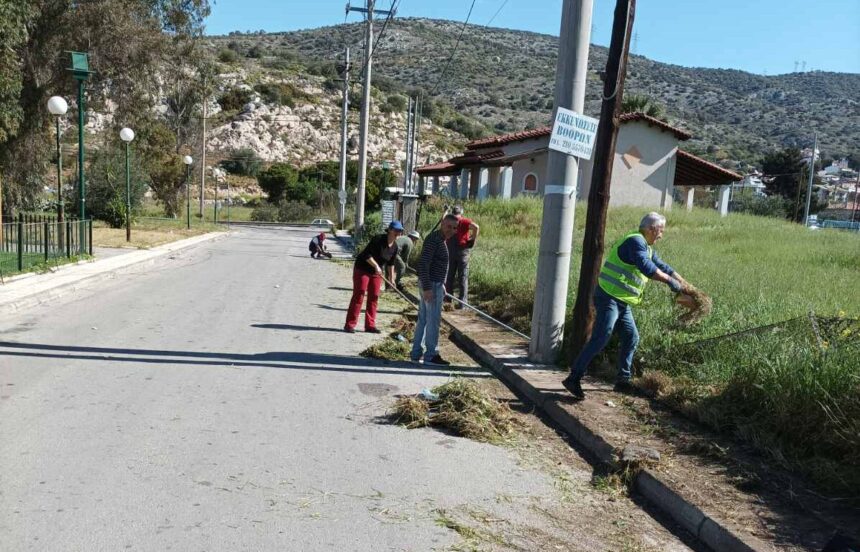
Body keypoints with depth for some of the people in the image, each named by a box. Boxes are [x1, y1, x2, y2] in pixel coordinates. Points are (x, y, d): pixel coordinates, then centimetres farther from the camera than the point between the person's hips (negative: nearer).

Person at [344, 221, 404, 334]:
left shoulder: (395, 246, 0)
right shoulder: (378, 239, -22)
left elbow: (390, 263, 13)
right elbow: (366, 254, -26)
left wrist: (391, 277, 12)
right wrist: (376, 266, -32)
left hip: (376, 272, 7)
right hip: (362, 269, -7)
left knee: (374, 298, 5)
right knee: (358, 296, -7)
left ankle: (370, 325, 11)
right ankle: (350, 324, -4)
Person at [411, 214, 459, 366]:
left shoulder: (441, 240, 14)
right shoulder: (433, 240, -17)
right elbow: (423, 264, -23)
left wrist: (441, 284, 24)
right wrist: (427, 288, -27)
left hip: (435, 284, 10)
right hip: (431, 285, -10)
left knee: (423, 319, 12)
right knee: (433, 320, -4)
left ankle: (416, 353, 18)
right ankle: (431, 355, 3)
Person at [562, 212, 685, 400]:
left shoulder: (648, 249, 18)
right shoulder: (635, 241, -14)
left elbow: (663, 267, 24)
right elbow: (647, 268, -26)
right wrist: (670, 281, -20)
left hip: (623, 302, 10)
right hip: (609, 298, -10)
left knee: (631, 338, 11)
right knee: (600, 339, -15)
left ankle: (623, 380, 21)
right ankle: (573, 379, -13)